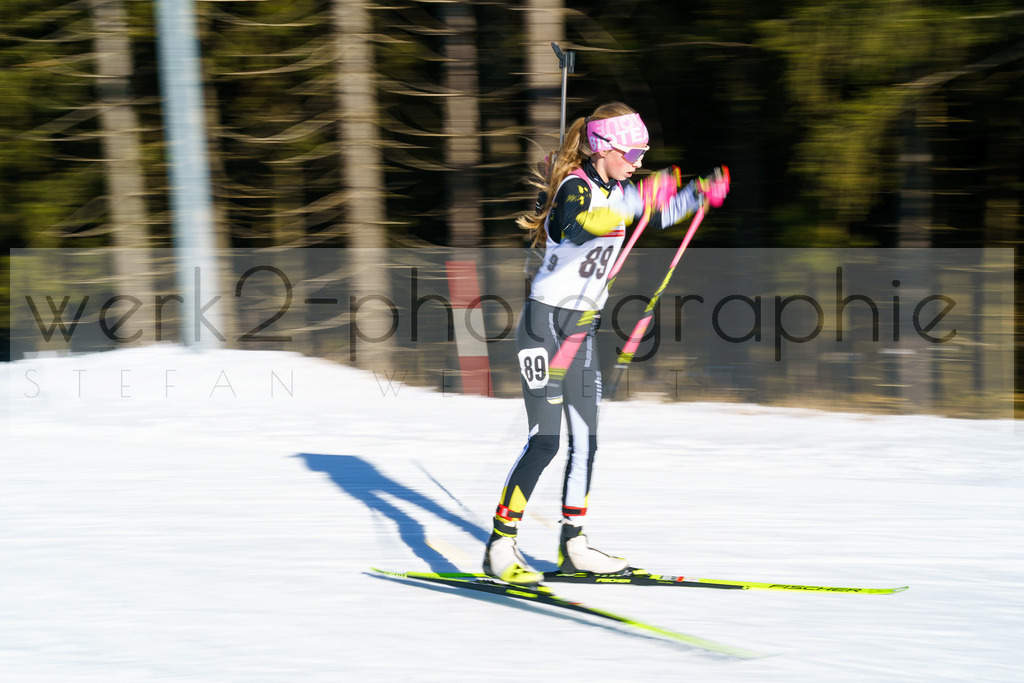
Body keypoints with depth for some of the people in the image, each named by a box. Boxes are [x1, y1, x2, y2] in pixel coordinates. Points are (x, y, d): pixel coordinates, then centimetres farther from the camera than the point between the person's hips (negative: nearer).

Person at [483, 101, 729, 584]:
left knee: (585, 441, 8)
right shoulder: (575, 188, -16)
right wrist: (635, 200, -48)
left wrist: (696, 196, 13)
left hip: (582, 327, 8)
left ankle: (572, 547, 17)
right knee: (544, 441, -13)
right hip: (546, 323, -8)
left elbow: (657, 216, 29)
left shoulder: (614, 191, 9)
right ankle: (500, 547, -7)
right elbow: (579, 227, -40)